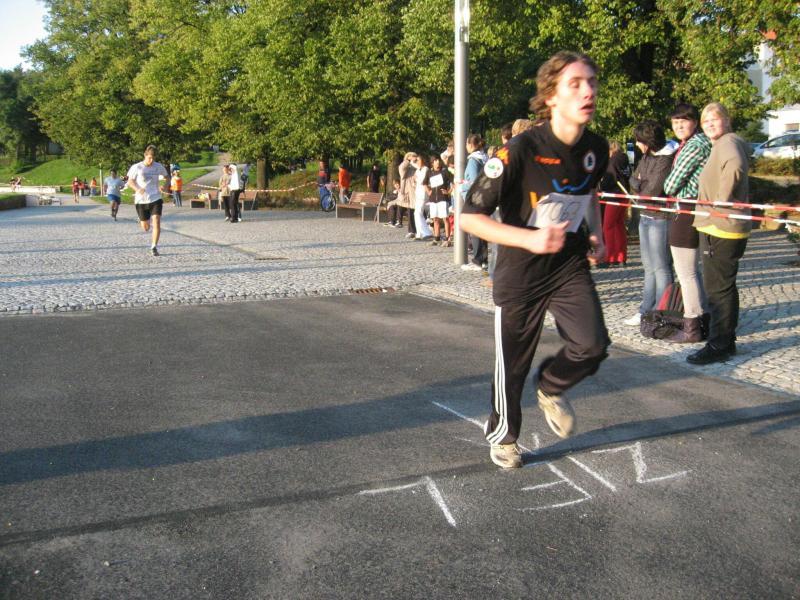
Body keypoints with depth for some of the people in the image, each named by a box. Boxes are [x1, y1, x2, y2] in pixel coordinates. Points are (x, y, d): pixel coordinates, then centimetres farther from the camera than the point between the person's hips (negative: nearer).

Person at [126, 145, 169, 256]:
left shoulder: (158, 166, 0)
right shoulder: (137, 167, -6)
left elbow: (166, 177, 16)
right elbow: (130, 182, 0)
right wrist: (137, 189, -20)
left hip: (155, 198, 1)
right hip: (141, 200, -1)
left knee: (157, 223, -16)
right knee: (146, 228, 8)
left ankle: (154, 247, -5)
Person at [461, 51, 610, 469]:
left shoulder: (596, 148, -3)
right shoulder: (519, 151, -22)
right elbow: (469, 217, -21)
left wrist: (596, 234, 8)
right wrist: (529, 238, -31)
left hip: (571, 266, 4)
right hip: (520, 272, -4)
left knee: (593, 344, -14)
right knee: (513, 363, 8)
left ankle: (551, 388, 21)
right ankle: (502, 435, 37)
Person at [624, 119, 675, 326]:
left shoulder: (666, 160, -16)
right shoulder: (646, 156, 11)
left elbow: (653, 191, -20)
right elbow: (633, 181, 11)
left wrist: (638, 185, -2)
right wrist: (641, 185, -9)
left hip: (660, 218, -9)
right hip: (645, 216, 9)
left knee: (660, 268, -3)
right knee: (648, 267, 13)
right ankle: (646, 310, 21)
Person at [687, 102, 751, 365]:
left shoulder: (728, 141, -12)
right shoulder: (721, 145, 20)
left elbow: (735, 166, -32)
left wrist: (720, 202, -25)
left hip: (721, 227, -11)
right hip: (718, 226, 11)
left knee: (718, 287, -7)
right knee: (724, 286, 16)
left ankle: (718, 346, -3)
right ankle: (727, 341, 25)